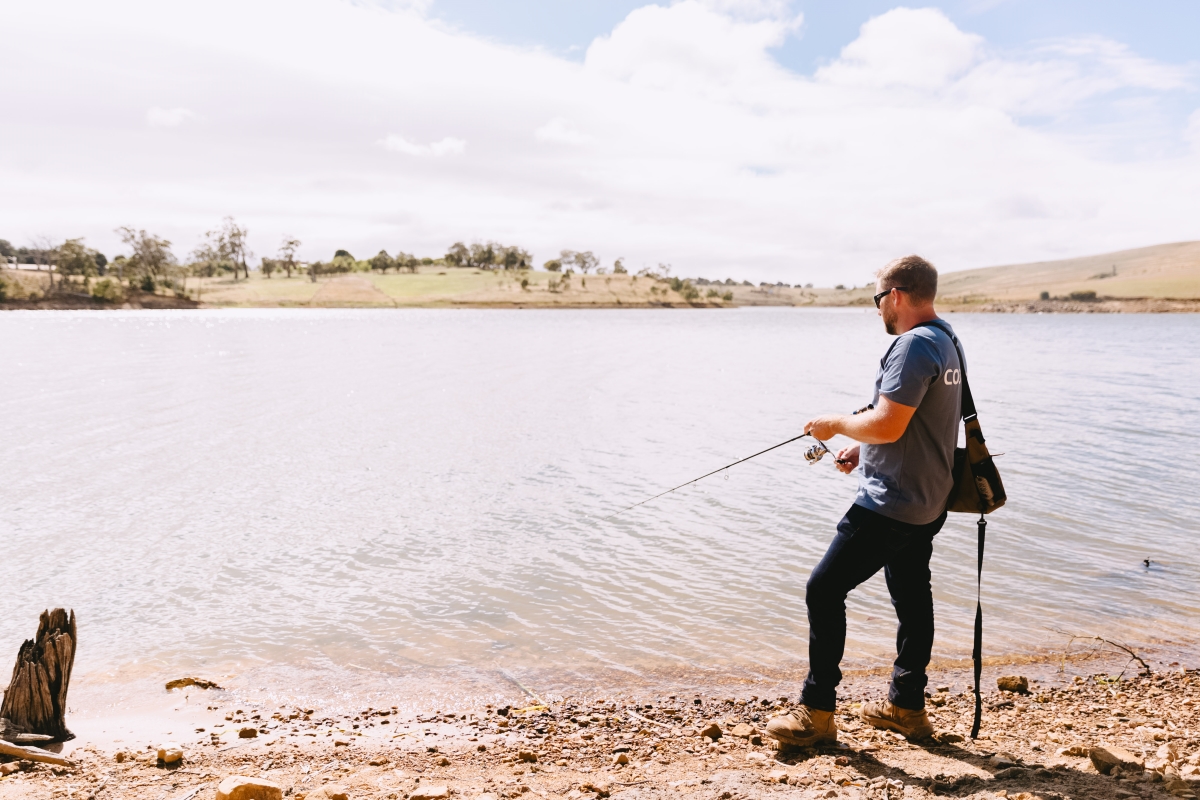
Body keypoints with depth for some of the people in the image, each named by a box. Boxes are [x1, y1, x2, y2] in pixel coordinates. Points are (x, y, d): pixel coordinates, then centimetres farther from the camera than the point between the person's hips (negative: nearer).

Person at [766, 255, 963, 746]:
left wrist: (837, 424, -9)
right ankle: (906, 707, 27)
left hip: (890, 504, -11)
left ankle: (817, 712, 0)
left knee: (824, 590, -6)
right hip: (925, 503, 11)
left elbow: (889, 425, -26)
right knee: (912, 598, 16)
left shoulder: (914, 345, -19)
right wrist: (864, 449, 16)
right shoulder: (944, 342, 14)